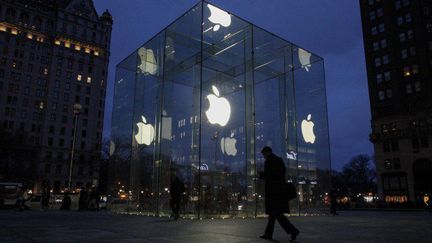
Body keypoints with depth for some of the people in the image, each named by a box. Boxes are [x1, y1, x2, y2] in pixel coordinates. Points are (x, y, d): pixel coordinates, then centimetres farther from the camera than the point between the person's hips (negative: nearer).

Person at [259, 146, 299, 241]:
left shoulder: (268, 161, -9)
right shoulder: (279, 160, 16)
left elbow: (267, 175, -16)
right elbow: (283, 174, 17)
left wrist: (260, 175, 3)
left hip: (273, 190, -9)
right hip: (280, 189, 9)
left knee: (276, 213, -7)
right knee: (273, 212, 12)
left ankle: (293, 230, -14)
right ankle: (268, 234, 17)